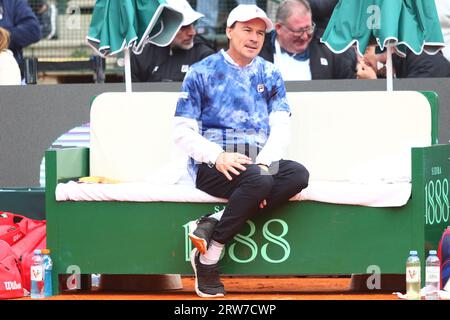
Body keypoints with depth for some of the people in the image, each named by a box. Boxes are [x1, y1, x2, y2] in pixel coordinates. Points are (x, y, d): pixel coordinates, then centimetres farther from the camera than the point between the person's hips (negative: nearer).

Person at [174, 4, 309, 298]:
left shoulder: (270, 75, 15)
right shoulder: (202, 72, 5)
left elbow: (281, 127, 4)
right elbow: (182, 132, -1)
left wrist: (264, 163, -17)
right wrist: (218, 156, -19)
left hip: (259, 163, 4)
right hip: (212, 165, -4)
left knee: (298, 174, -29)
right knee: (257, 181, -36)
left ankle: (212, 226, -29)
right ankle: (208, 257, -26)